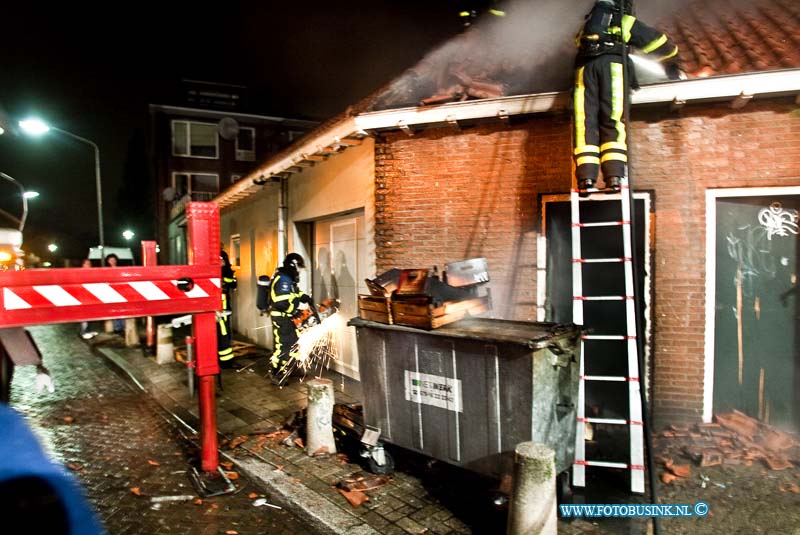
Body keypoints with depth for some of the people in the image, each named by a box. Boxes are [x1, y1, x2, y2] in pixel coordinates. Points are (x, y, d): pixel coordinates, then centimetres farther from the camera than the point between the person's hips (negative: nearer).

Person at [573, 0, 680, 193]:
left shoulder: (588, 24, 37)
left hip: (584, 67, 2)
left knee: (585, 122, -10)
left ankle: (585, 177, -26)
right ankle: (614, 176, -29)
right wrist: (672, 67, 48)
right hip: (612, 63, -2)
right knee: (613, 122, -13)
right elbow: (659, 43, 31)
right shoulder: (626, 22, 27)